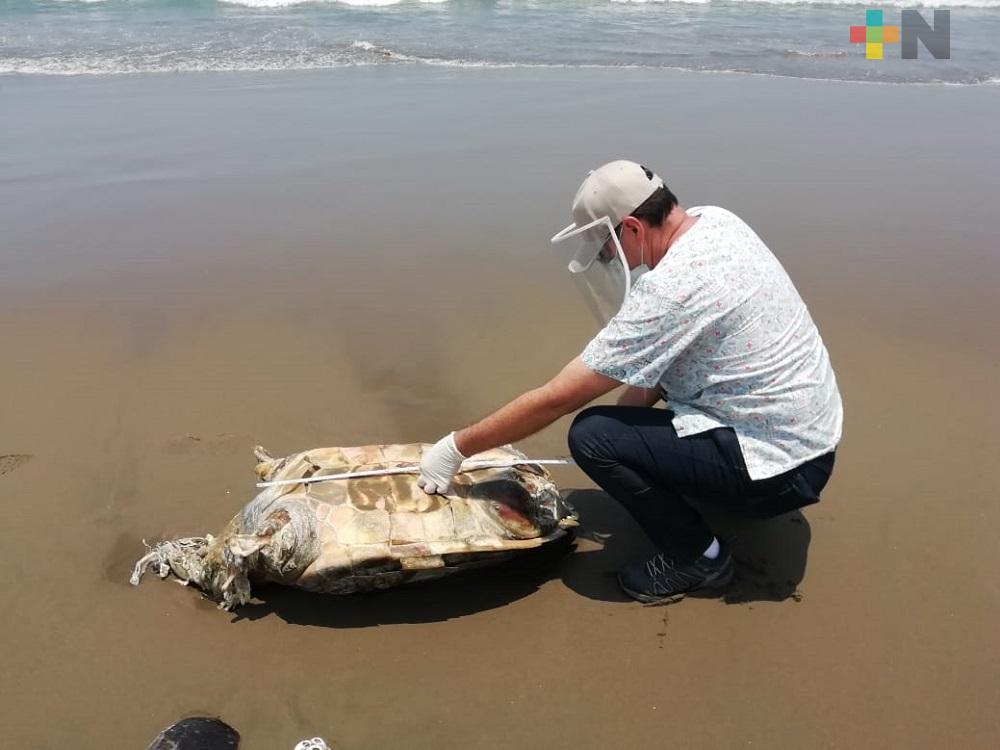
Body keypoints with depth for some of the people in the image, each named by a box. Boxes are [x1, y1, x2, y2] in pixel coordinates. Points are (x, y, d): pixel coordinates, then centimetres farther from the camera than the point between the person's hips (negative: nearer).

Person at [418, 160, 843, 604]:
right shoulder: (713, 221, -1)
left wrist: (457, 448, -12)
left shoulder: (672, 287, -27)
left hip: (781, 468, -9)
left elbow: (555, 399, -22)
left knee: (590, 435, -18)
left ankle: (696, 556, 1)